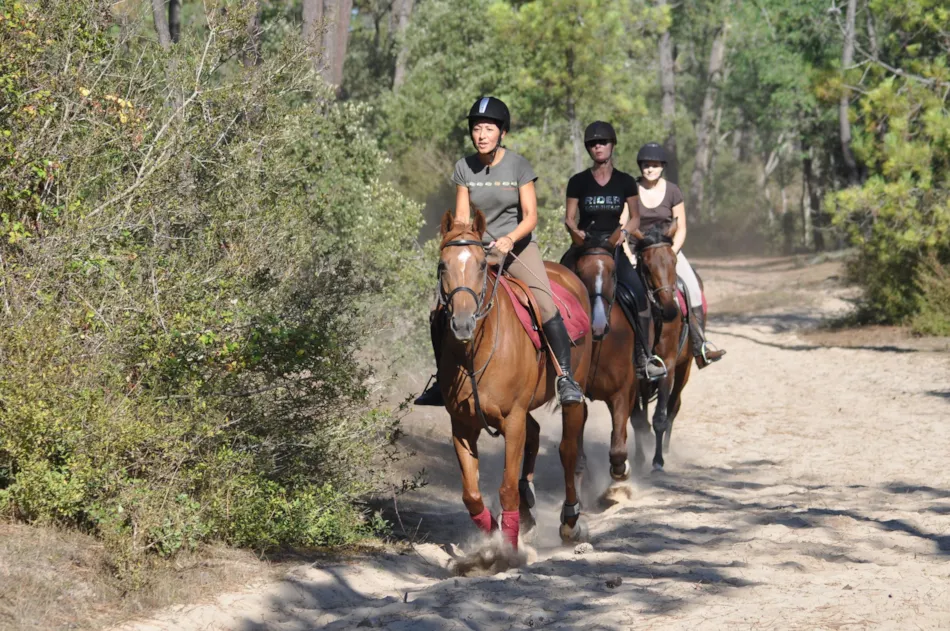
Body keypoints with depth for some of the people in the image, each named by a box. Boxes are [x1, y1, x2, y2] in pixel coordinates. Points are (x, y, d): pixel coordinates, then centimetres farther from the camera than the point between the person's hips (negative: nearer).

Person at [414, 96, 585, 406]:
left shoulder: (518, 165, -8)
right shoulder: (464, 168, 1)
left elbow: (530, 216, -10)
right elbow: (462, 216, 2)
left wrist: (510, 238, -28)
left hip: (518, 245, -3)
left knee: (547, 307, -27)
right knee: (440, 314, -7)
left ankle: (566, 377, -20)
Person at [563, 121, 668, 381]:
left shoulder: (625, 182, 8)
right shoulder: (578, 182, 6)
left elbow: (635, 217, 12)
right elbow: (569, 218, 7)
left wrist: (623, 231, -8)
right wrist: (574, 231, -15)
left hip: (613, 247, 0)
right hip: (583, 246, 0)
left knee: (638, 292, -20)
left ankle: (643, 357, -14)